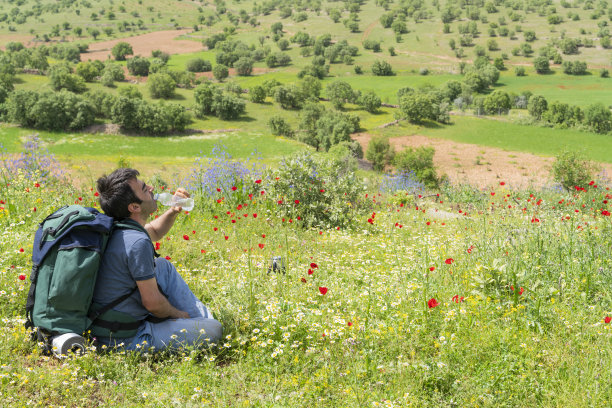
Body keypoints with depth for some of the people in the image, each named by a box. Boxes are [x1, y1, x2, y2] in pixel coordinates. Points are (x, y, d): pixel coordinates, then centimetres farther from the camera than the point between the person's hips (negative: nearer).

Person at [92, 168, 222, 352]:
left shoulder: (115, 229, 3)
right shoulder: (137, 242, -26)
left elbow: (154, 231, 26)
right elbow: (152, 302, -20)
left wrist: (173, 211, 7)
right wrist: (179, 314, 0)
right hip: (125, 340, -10)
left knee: (163, 266, 23)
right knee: (214, 330, -8)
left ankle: (202, 317, 24)